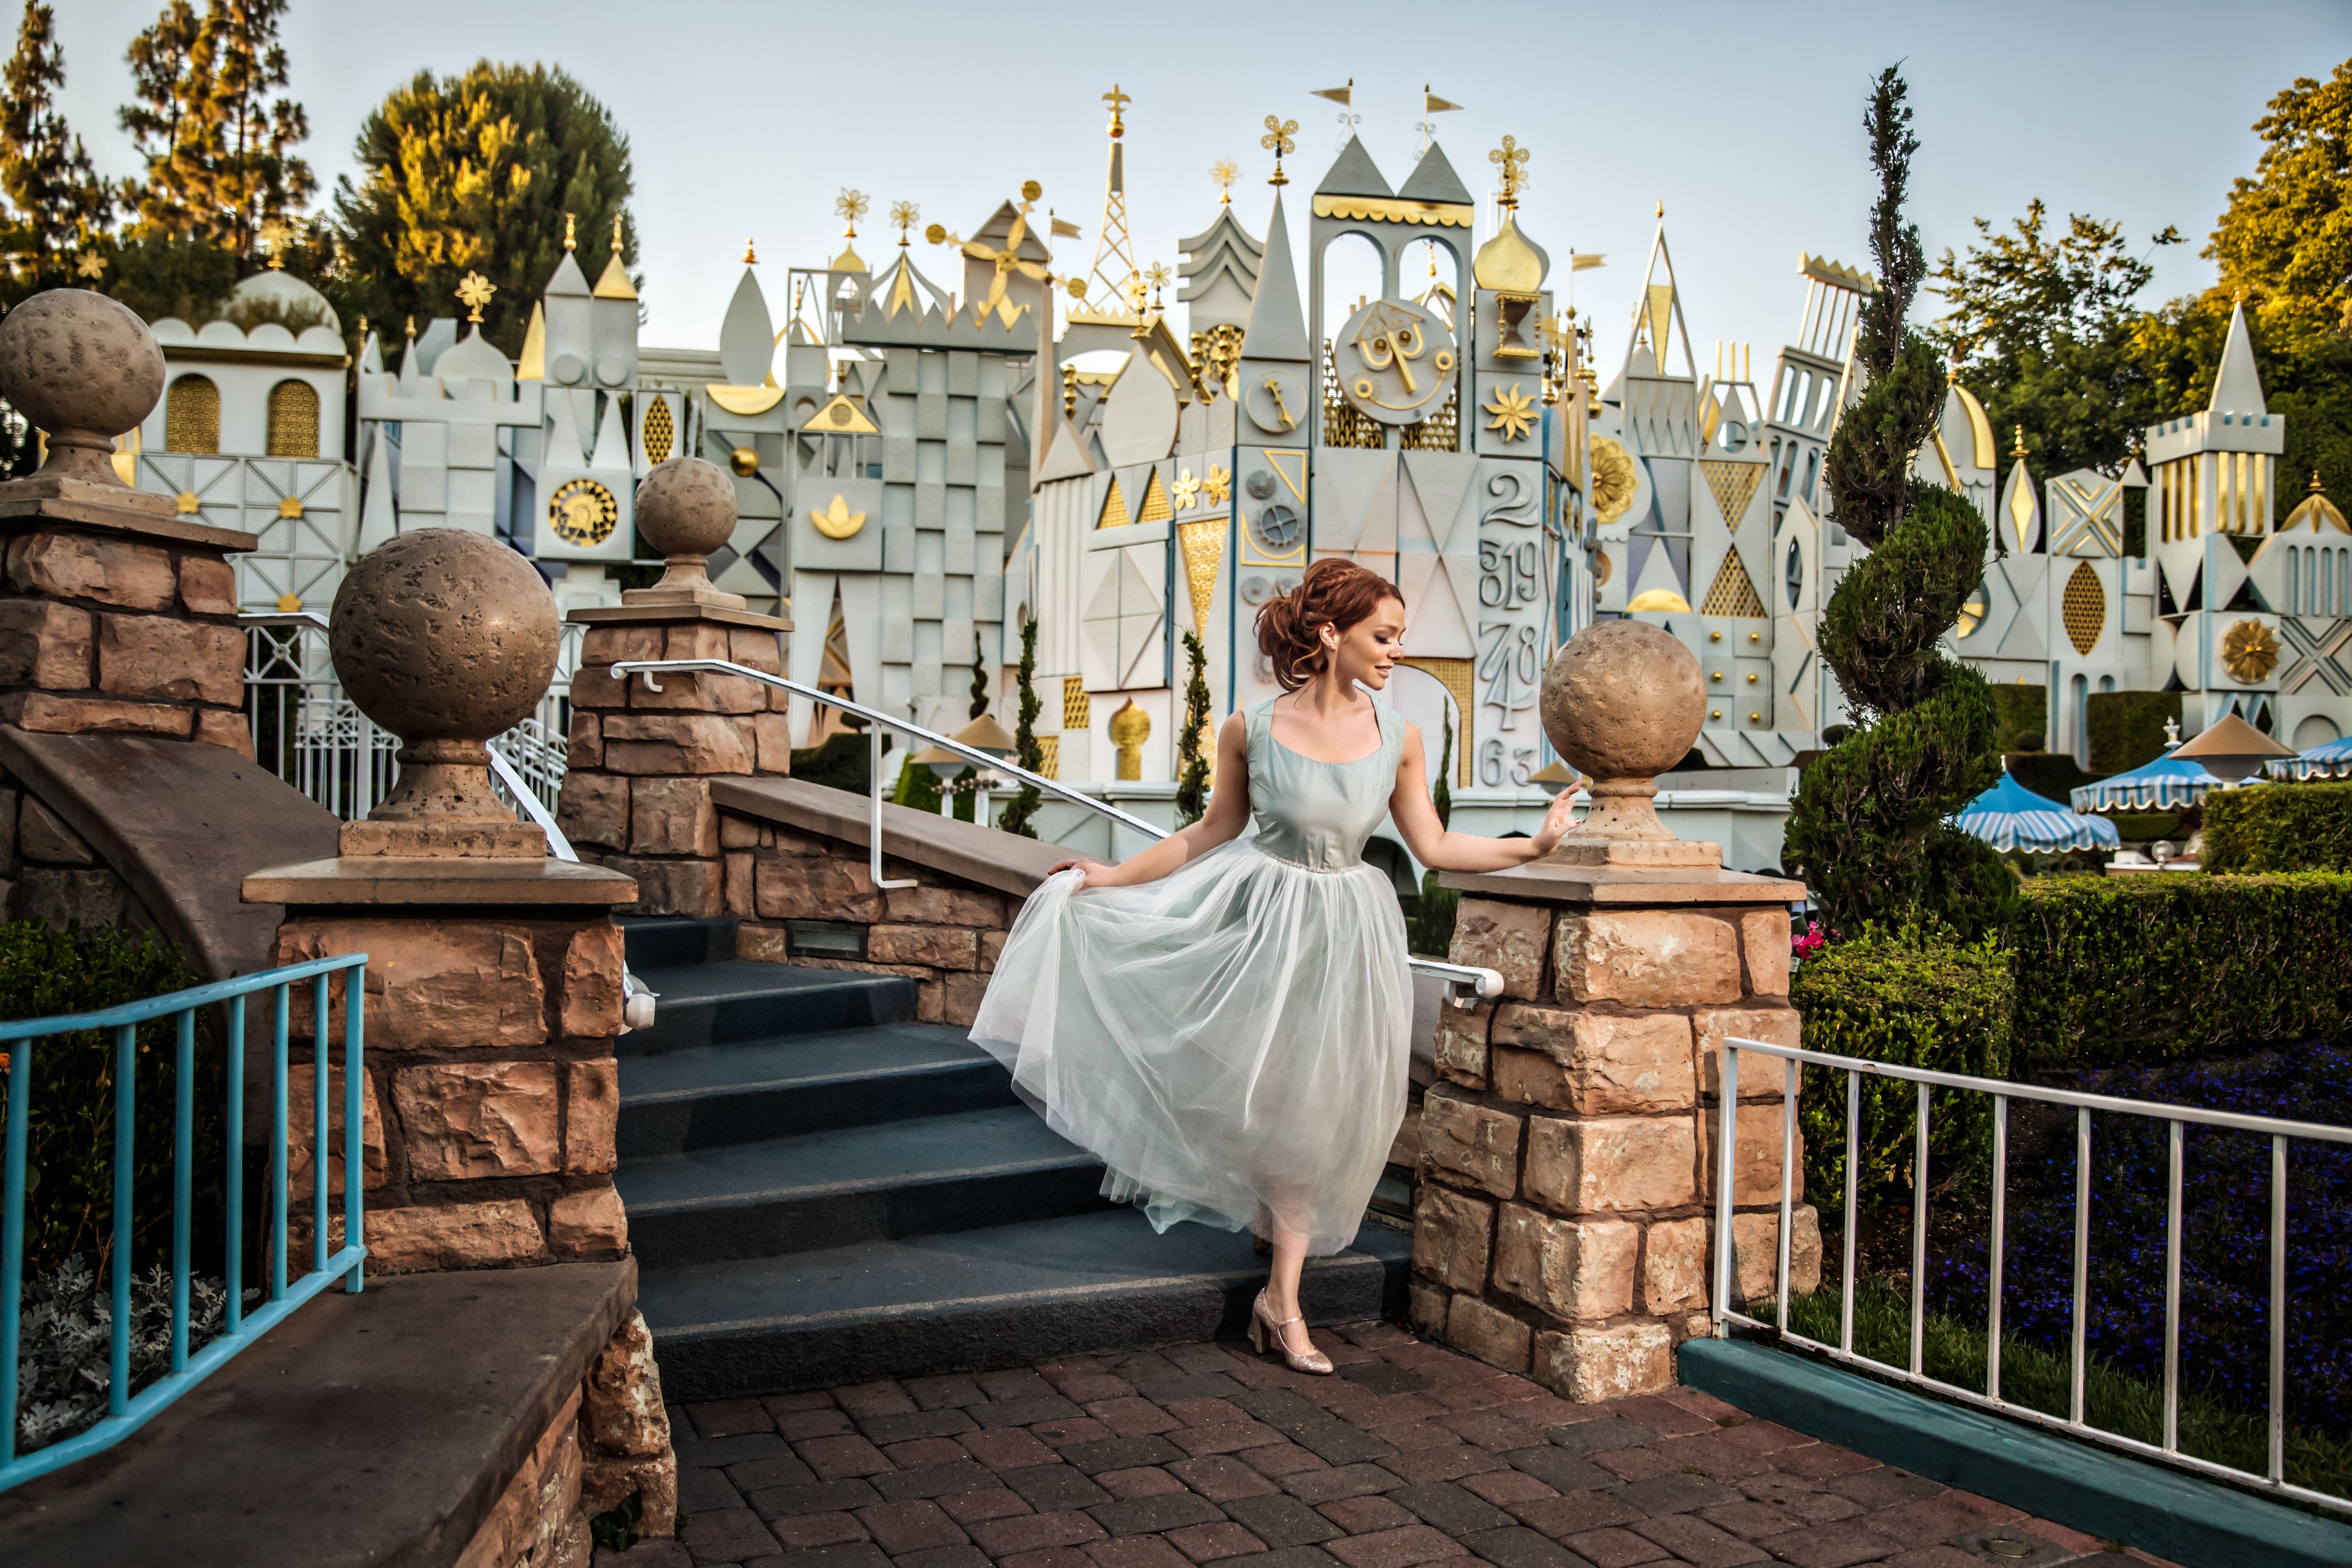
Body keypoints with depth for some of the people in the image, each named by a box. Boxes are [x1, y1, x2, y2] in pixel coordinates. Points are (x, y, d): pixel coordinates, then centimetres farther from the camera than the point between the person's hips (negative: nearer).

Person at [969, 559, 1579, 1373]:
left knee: (1312, 1108, 7)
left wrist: (1533, 845, -8)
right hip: (1257, 917, -2)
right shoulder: (1250, 732, -11)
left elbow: (1435, 848, 1)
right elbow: (1215, 831, 2)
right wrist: (1117, 876, 4)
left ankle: (1282, 1298, 18)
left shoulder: (1397, 739, -5)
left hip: (1345, 932, 2)